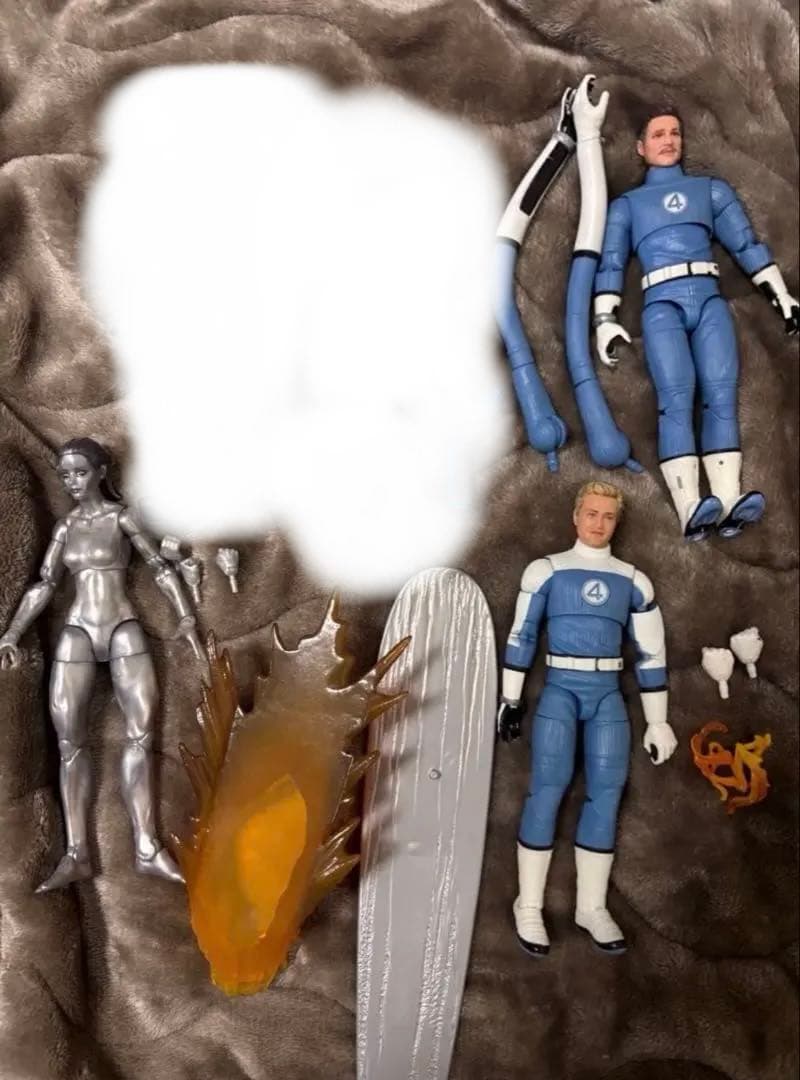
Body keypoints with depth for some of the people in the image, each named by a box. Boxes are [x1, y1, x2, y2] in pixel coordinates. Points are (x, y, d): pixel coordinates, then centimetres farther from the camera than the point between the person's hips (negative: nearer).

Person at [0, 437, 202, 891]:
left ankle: (148, 848, -2)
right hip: (77, 633, 3)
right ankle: (77, 855, 2)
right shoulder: (65, 526, 11)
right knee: (70, 741, -3)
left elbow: (162, 568, 0)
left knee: (140, 733, -6)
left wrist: (186, 617, -8)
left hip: (124, 630, -3)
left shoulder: (121, 517, 1)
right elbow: (43, 585, 10)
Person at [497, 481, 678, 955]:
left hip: (608, 695, 3)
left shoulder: (634, 581, 8)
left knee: (607, 792, 0)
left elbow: (652, 653, 10)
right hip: (560, 690, -3)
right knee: (549, 789, -9)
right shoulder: (546, 571, 1)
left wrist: (658, 722, 9)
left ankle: (592, 906, 12)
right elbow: (522, 636, 5)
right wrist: (511, 698, 3)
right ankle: (529, 906, 2)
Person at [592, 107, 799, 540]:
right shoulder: (626, 204, 22)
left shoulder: (712, 189, 26)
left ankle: (728, 502, -29)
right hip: (662, 304, -2)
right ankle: (690, 510, -36)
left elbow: (745, 243, 21)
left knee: (721, 395, -17)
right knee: (676, 398, -22)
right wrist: (605, 320, 1)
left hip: (709, 300, 2)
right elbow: (610, 263, 14)